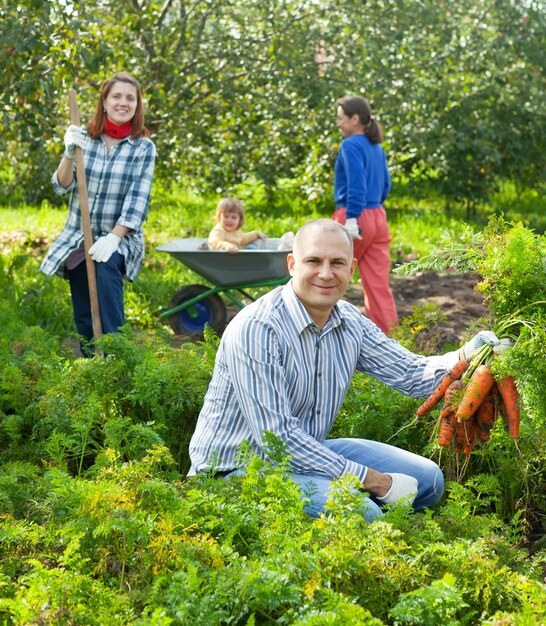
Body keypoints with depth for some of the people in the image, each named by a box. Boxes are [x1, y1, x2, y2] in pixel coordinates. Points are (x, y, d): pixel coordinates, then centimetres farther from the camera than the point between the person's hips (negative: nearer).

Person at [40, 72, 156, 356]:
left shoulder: (144, 147, -4)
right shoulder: (84, 138, 1)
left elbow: (138, 200, -10)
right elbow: (61, 186, -6)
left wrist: (113, 238, -22)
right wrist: (70, 154, -24)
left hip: (119, 239, -3)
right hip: (77, 237, 3)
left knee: (105, 269, -34)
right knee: (85, 321, 3)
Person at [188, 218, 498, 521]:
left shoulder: (348, 322, 1)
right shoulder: (255, 330, -25)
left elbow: (411, 373, 3)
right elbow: (275, 438, -27)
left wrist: (467, 355, -19)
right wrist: (371, 479, -23)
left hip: (310, 450, 9)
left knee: (428, 480, 6)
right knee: (362, 514, -30)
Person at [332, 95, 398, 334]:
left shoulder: (350, 145, -9)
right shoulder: (377, 148, 14)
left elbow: (356, 185, -19)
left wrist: (351, 219, -22)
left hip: (354, 217, -7)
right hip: (379, 217, 7)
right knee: (378, 284, 5)